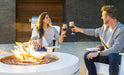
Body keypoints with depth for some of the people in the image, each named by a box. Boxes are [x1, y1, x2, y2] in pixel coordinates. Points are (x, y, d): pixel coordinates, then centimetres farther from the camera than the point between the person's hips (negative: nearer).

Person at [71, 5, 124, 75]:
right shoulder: (105, 26, 4)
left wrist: (98, 53, -32)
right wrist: (79, 29, 28)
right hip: (107, 54, 7)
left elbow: (116, 49, -29)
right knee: (87, 55, -10)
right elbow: (95, 32, 23)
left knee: (112, 56, -41)